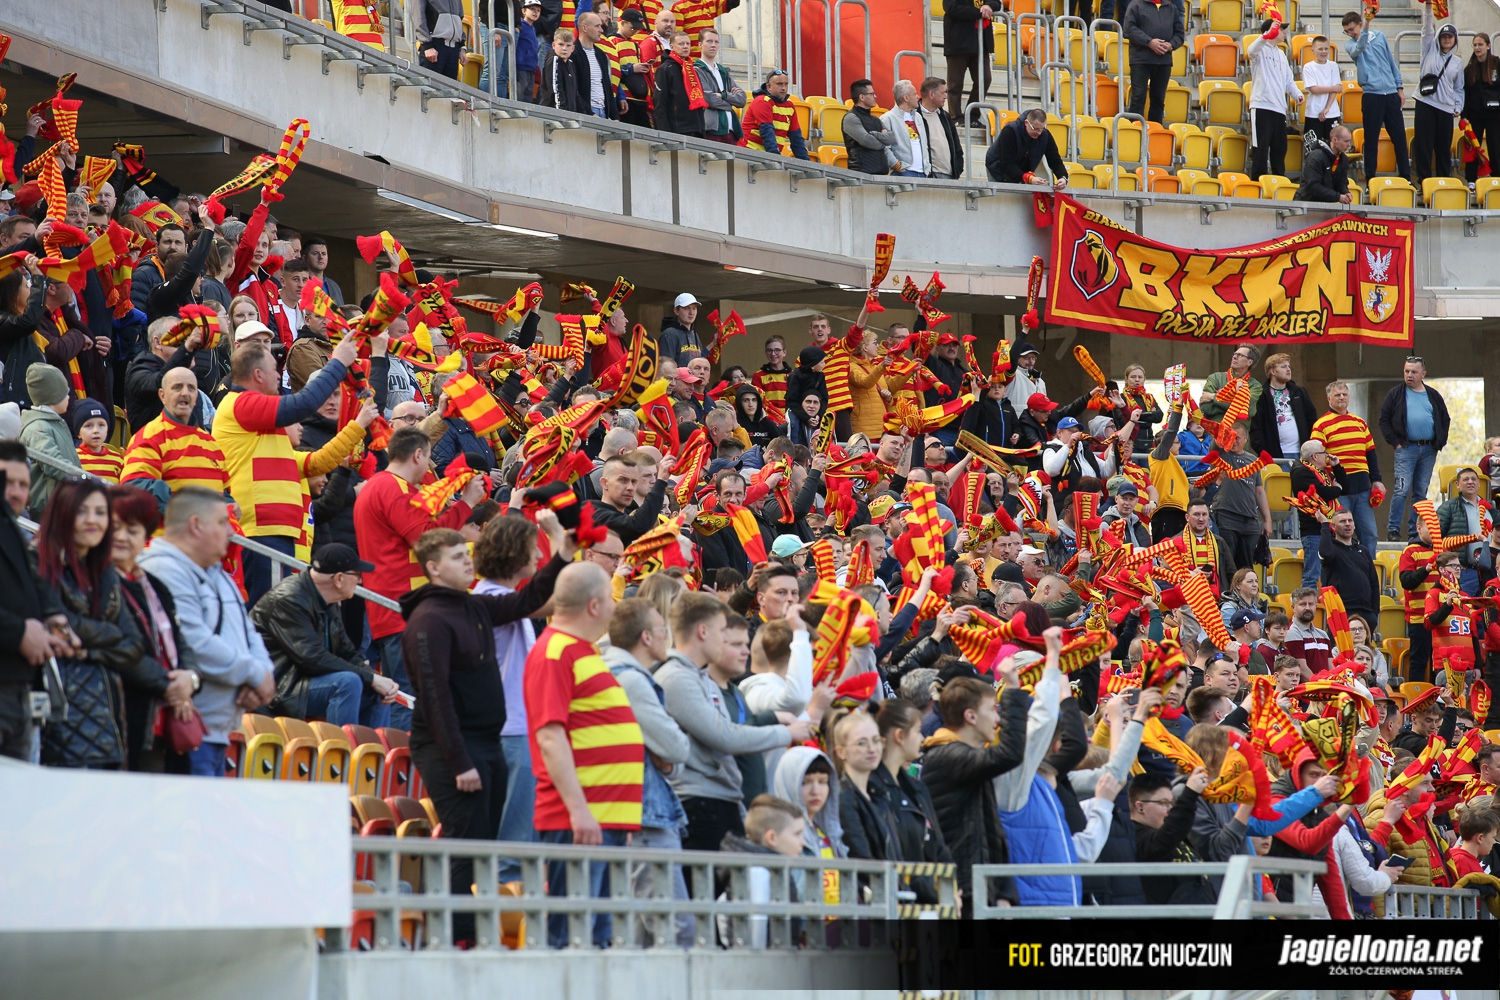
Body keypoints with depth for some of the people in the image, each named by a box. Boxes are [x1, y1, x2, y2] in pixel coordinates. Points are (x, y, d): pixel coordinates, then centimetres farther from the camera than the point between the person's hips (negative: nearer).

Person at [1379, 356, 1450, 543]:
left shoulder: (1433, 395, 11)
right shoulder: (1396, 394, 2)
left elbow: (1445, 419, 18)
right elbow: (1384, 420, 2)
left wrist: (1441, 442, 6)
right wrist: (1395, 442, -7)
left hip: (1429, 450, 3)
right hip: (1406, 448, -3)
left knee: (1421, 492, 7)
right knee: (1401, 490, -13)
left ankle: (1416, 531, 12)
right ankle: (1393, 529, -10)